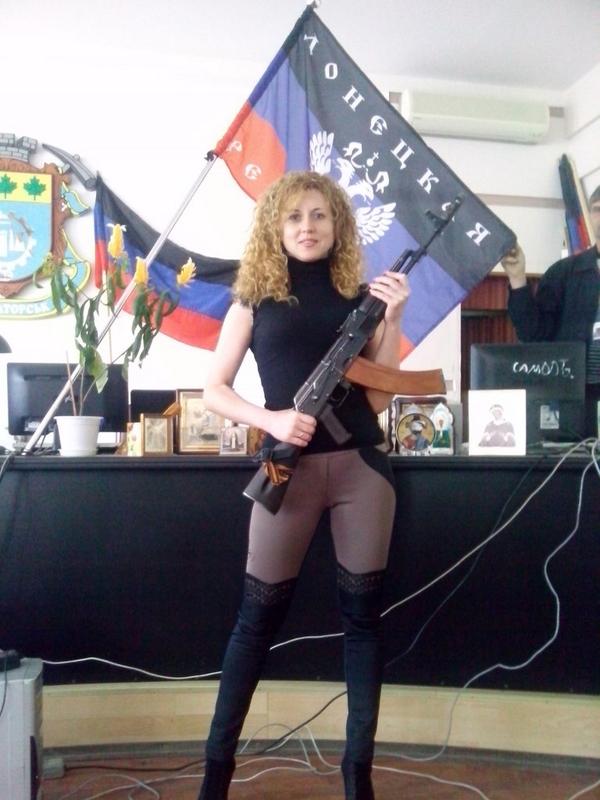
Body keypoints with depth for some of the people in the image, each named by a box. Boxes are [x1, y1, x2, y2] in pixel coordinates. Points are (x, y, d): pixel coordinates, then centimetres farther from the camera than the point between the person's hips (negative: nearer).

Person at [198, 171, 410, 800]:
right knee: (259, 615, 5)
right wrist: (272, 420, -13)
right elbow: (214, 389, 3)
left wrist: (392, 319, -5)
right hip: (289, 467, -2)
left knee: (362, 612, 7)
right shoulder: (255, 298, 5)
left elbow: (379, 399, 4)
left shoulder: (361, 298, 9)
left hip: (361, 465, 2)